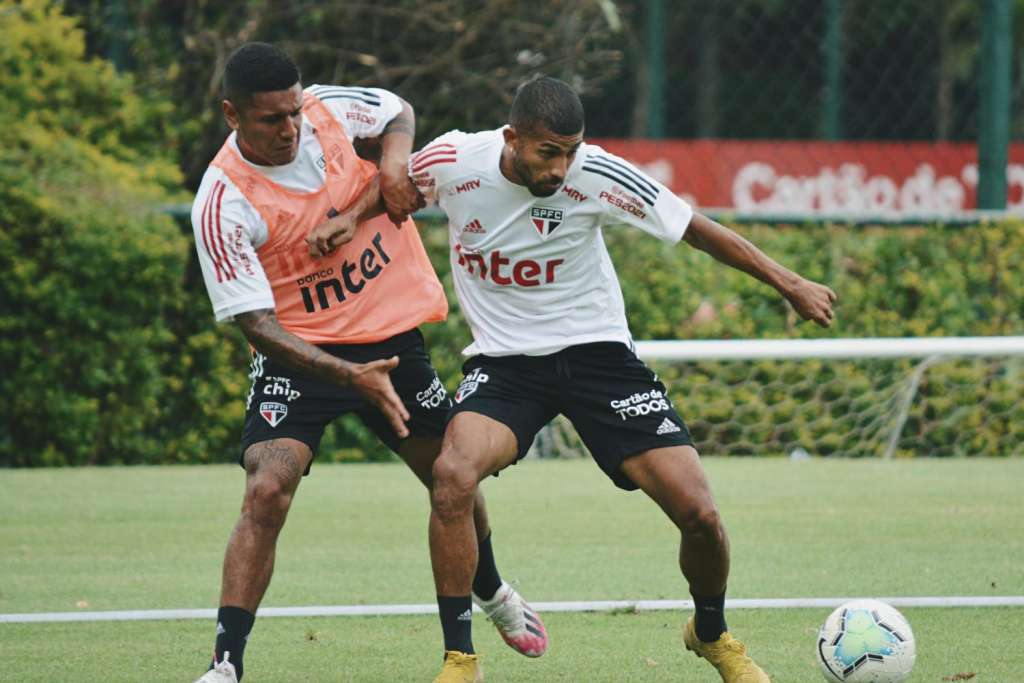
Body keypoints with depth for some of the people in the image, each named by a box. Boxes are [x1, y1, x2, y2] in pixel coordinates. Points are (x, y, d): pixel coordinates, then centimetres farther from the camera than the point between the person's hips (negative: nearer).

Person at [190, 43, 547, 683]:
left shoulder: (327, 108, -11)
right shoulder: (223, 204, -24)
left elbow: (399, 112, 12)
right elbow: (257, 324, -25)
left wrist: (393, 164, -10)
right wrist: (351, 375, -36)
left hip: (392, 333, 5)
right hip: (299, 352, -5)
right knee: (267, 492, -24)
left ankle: (493, 592, 47)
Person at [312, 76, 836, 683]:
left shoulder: (597, 175, -17)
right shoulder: (452, 162, -14)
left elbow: (697, 229, -7)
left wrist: (789, 284, -7)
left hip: (595, 351, 0)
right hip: (503, 359, 0)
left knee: (697, 511, -10)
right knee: (453, 474, -30)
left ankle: (713, 634, 23)